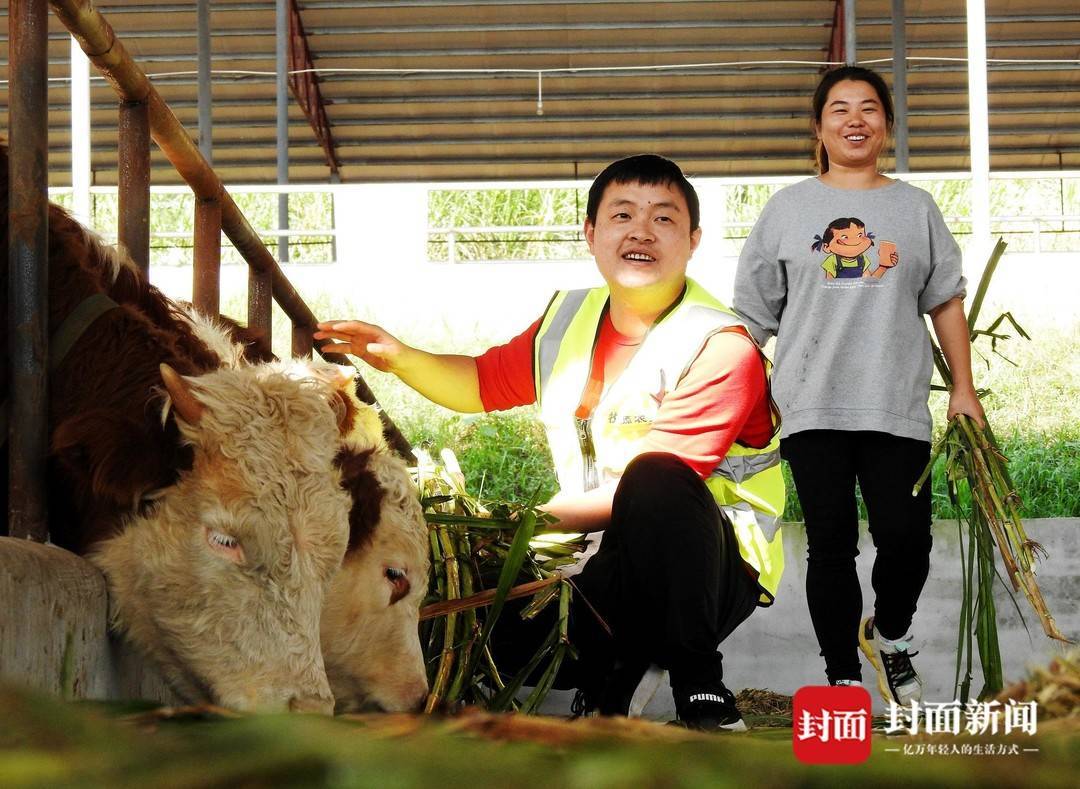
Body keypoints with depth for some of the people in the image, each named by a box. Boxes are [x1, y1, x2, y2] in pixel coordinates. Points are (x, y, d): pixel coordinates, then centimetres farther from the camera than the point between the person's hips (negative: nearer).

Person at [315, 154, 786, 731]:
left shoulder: (721, 351, -16)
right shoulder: (569, 321, 6)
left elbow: (647, 486, -23)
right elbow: (485, 383, 23)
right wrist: (401, 359, 3)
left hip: (710, 570, -6)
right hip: (604, 564, 6)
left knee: (656, 481, -36)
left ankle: (699, 686, -20)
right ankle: (603, 685, 9)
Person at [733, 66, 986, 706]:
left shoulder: (916, 208, 11)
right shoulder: (788, 208, 8)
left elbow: (946, 303, 12)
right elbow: (754, 311, 8)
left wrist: (964, 389, 6)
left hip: (897, 407, 0)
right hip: (813, 409, 0)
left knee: (906, 537, -7)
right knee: (831, 546, 2)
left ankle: (890, 634, 23)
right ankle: (844, 677, 13)